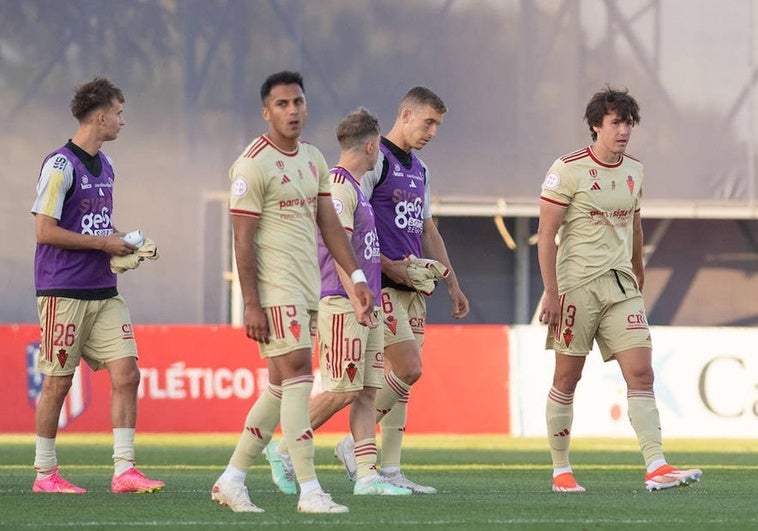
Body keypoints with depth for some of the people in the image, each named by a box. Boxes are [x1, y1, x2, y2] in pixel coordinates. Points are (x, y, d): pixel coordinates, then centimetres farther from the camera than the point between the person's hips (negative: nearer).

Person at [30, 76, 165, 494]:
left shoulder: (104, 166, 15)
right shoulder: (60, 165, -11)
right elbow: (45, 231, -16)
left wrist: (120, 242, 6)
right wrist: (103, 243, -13)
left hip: (103, 291, 8)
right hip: (64, 291, -8)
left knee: (126, 373, -3)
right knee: (58, 381, -1)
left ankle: (124, 469, -2)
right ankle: (45, 473, 10)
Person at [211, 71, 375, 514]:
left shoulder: (314, 160, 15)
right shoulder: (253, 165, -10)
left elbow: (330, 224, 18)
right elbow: (243, 239, -12)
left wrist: (357, 278, 11)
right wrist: (251, 305, -17)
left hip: (307, 290, 8)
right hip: (274, 289, -8)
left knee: (282, 387, 9)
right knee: (298, 375, -13)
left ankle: (232, 480, 18)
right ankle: (309, 491, -12)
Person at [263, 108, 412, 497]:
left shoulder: (354, 187, 18)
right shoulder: (339, 186, -12)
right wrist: (356, 297, -22)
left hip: (364, 304, 10)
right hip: (340, 303, -10)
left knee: (367, 391, 4)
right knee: (342, 390, -9)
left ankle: (368, 475, 1)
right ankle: (283, 451, 4)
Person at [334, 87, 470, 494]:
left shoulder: (418, 169, 19)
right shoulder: (374, 160, -9)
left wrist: (453, 284, 21)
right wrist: (388, 267, -16)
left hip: (413, 285, 9)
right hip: (381, 287, -9)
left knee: (400, 376, 5)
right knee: (408, 369, -15)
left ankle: (389, 471, 6)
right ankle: (354, 443, -1)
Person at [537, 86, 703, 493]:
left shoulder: (633, 170, 10)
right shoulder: (568, 169, -8)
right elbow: (546, 235, -9)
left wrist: (639, 278, 27)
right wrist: (551, 292, -15)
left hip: (621, 286, 5)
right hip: (577, 286, -5)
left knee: (641, 374, -7)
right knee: (567, 378, 3)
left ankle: (656, 468, -13)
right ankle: (560, 470, 13)